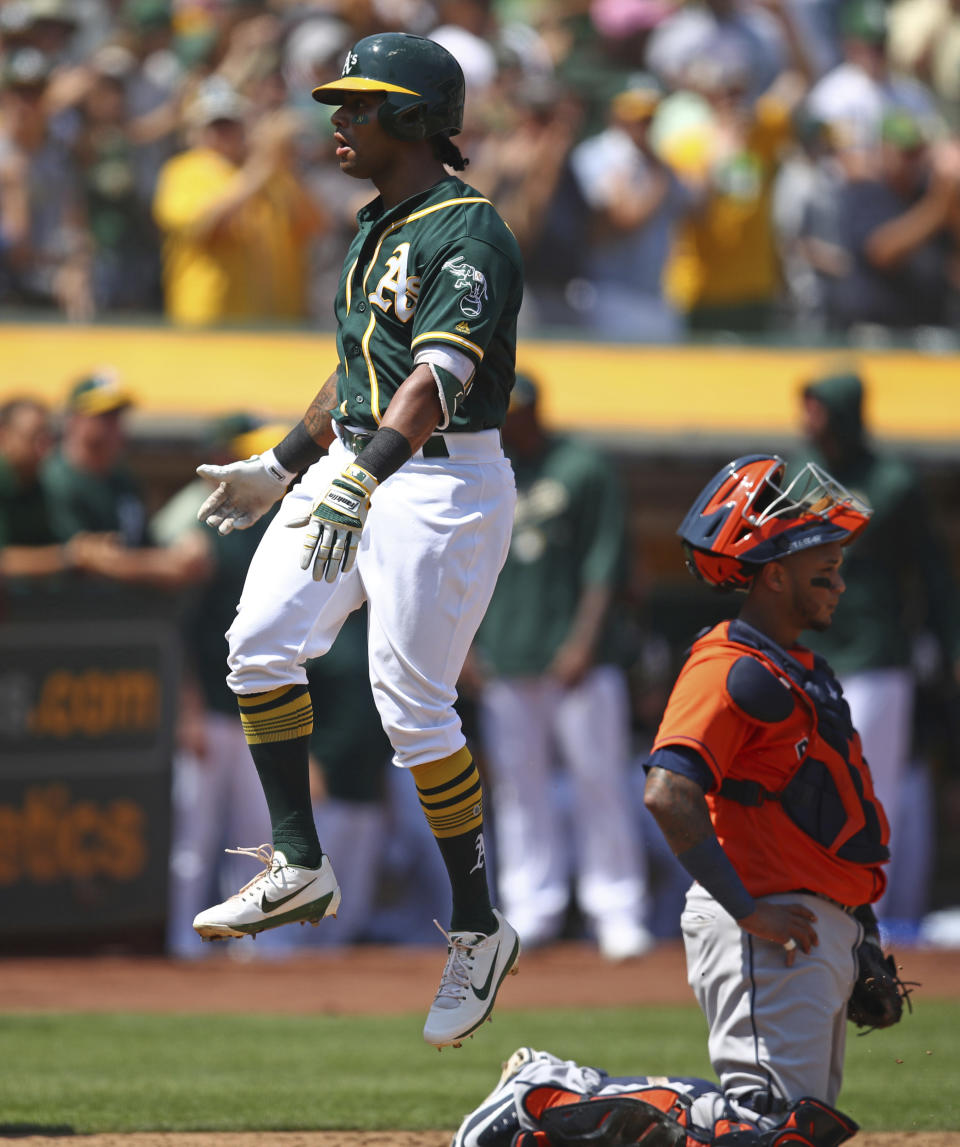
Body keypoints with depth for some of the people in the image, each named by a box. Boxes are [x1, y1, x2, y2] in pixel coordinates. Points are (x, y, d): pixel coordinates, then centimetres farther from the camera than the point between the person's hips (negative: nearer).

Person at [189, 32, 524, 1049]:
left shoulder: (468, 235, -16)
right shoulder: (380, 226, 16)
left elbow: (439, 376, -30)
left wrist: (361, 477, -42)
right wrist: (281, 467, 31)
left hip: (443, 483, -9)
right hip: (348, 470, 9)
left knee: (411, 704, -9)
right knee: (261, 642, -6)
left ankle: (477, 928, 2)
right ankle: (298, 868, 2)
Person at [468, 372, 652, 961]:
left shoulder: (585, 468, -1)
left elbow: (606, 561, -5)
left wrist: (583, 642, -13)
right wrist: (467, 644, 6)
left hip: (577, 660, -4)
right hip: (505, 663, 4)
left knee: (601, 780, -4)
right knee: (518, 784, 5)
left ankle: (618, 912, 0)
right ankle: (532, 908, 10)